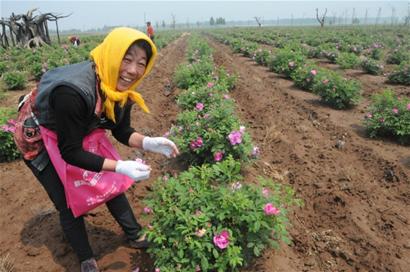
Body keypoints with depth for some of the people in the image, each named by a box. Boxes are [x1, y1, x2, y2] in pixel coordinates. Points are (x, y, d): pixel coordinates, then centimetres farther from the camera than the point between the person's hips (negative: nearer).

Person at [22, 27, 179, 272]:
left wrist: (149, 143, -26)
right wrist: (120, 167, -38)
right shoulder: (72, 92, -41)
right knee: (69, 204, 2)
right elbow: (70, 152, -32)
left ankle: (136, 236, 28)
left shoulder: (121, 88, -19)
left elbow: (122, 130, -7)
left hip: (81, 137, 6)